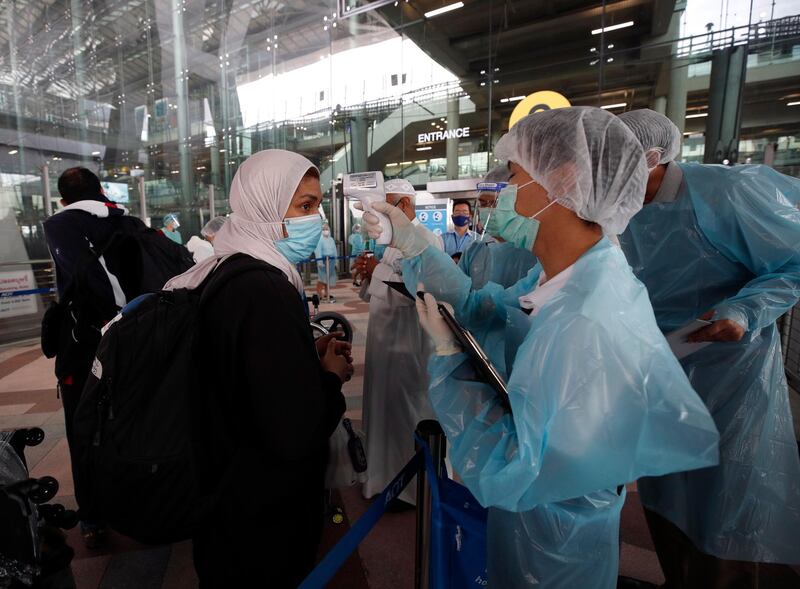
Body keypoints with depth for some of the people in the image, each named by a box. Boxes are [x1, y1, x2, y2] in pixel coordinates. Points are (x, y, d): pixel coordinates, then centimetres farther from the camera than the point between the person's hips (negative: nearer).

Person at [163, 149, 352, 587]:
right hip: (267, 513, -8)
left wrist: (311, 354, 0)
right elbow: (297, 433, -32)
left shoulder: (228, 270, 0)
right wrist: (332, 375, -14)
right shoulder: (264, 292, -30)